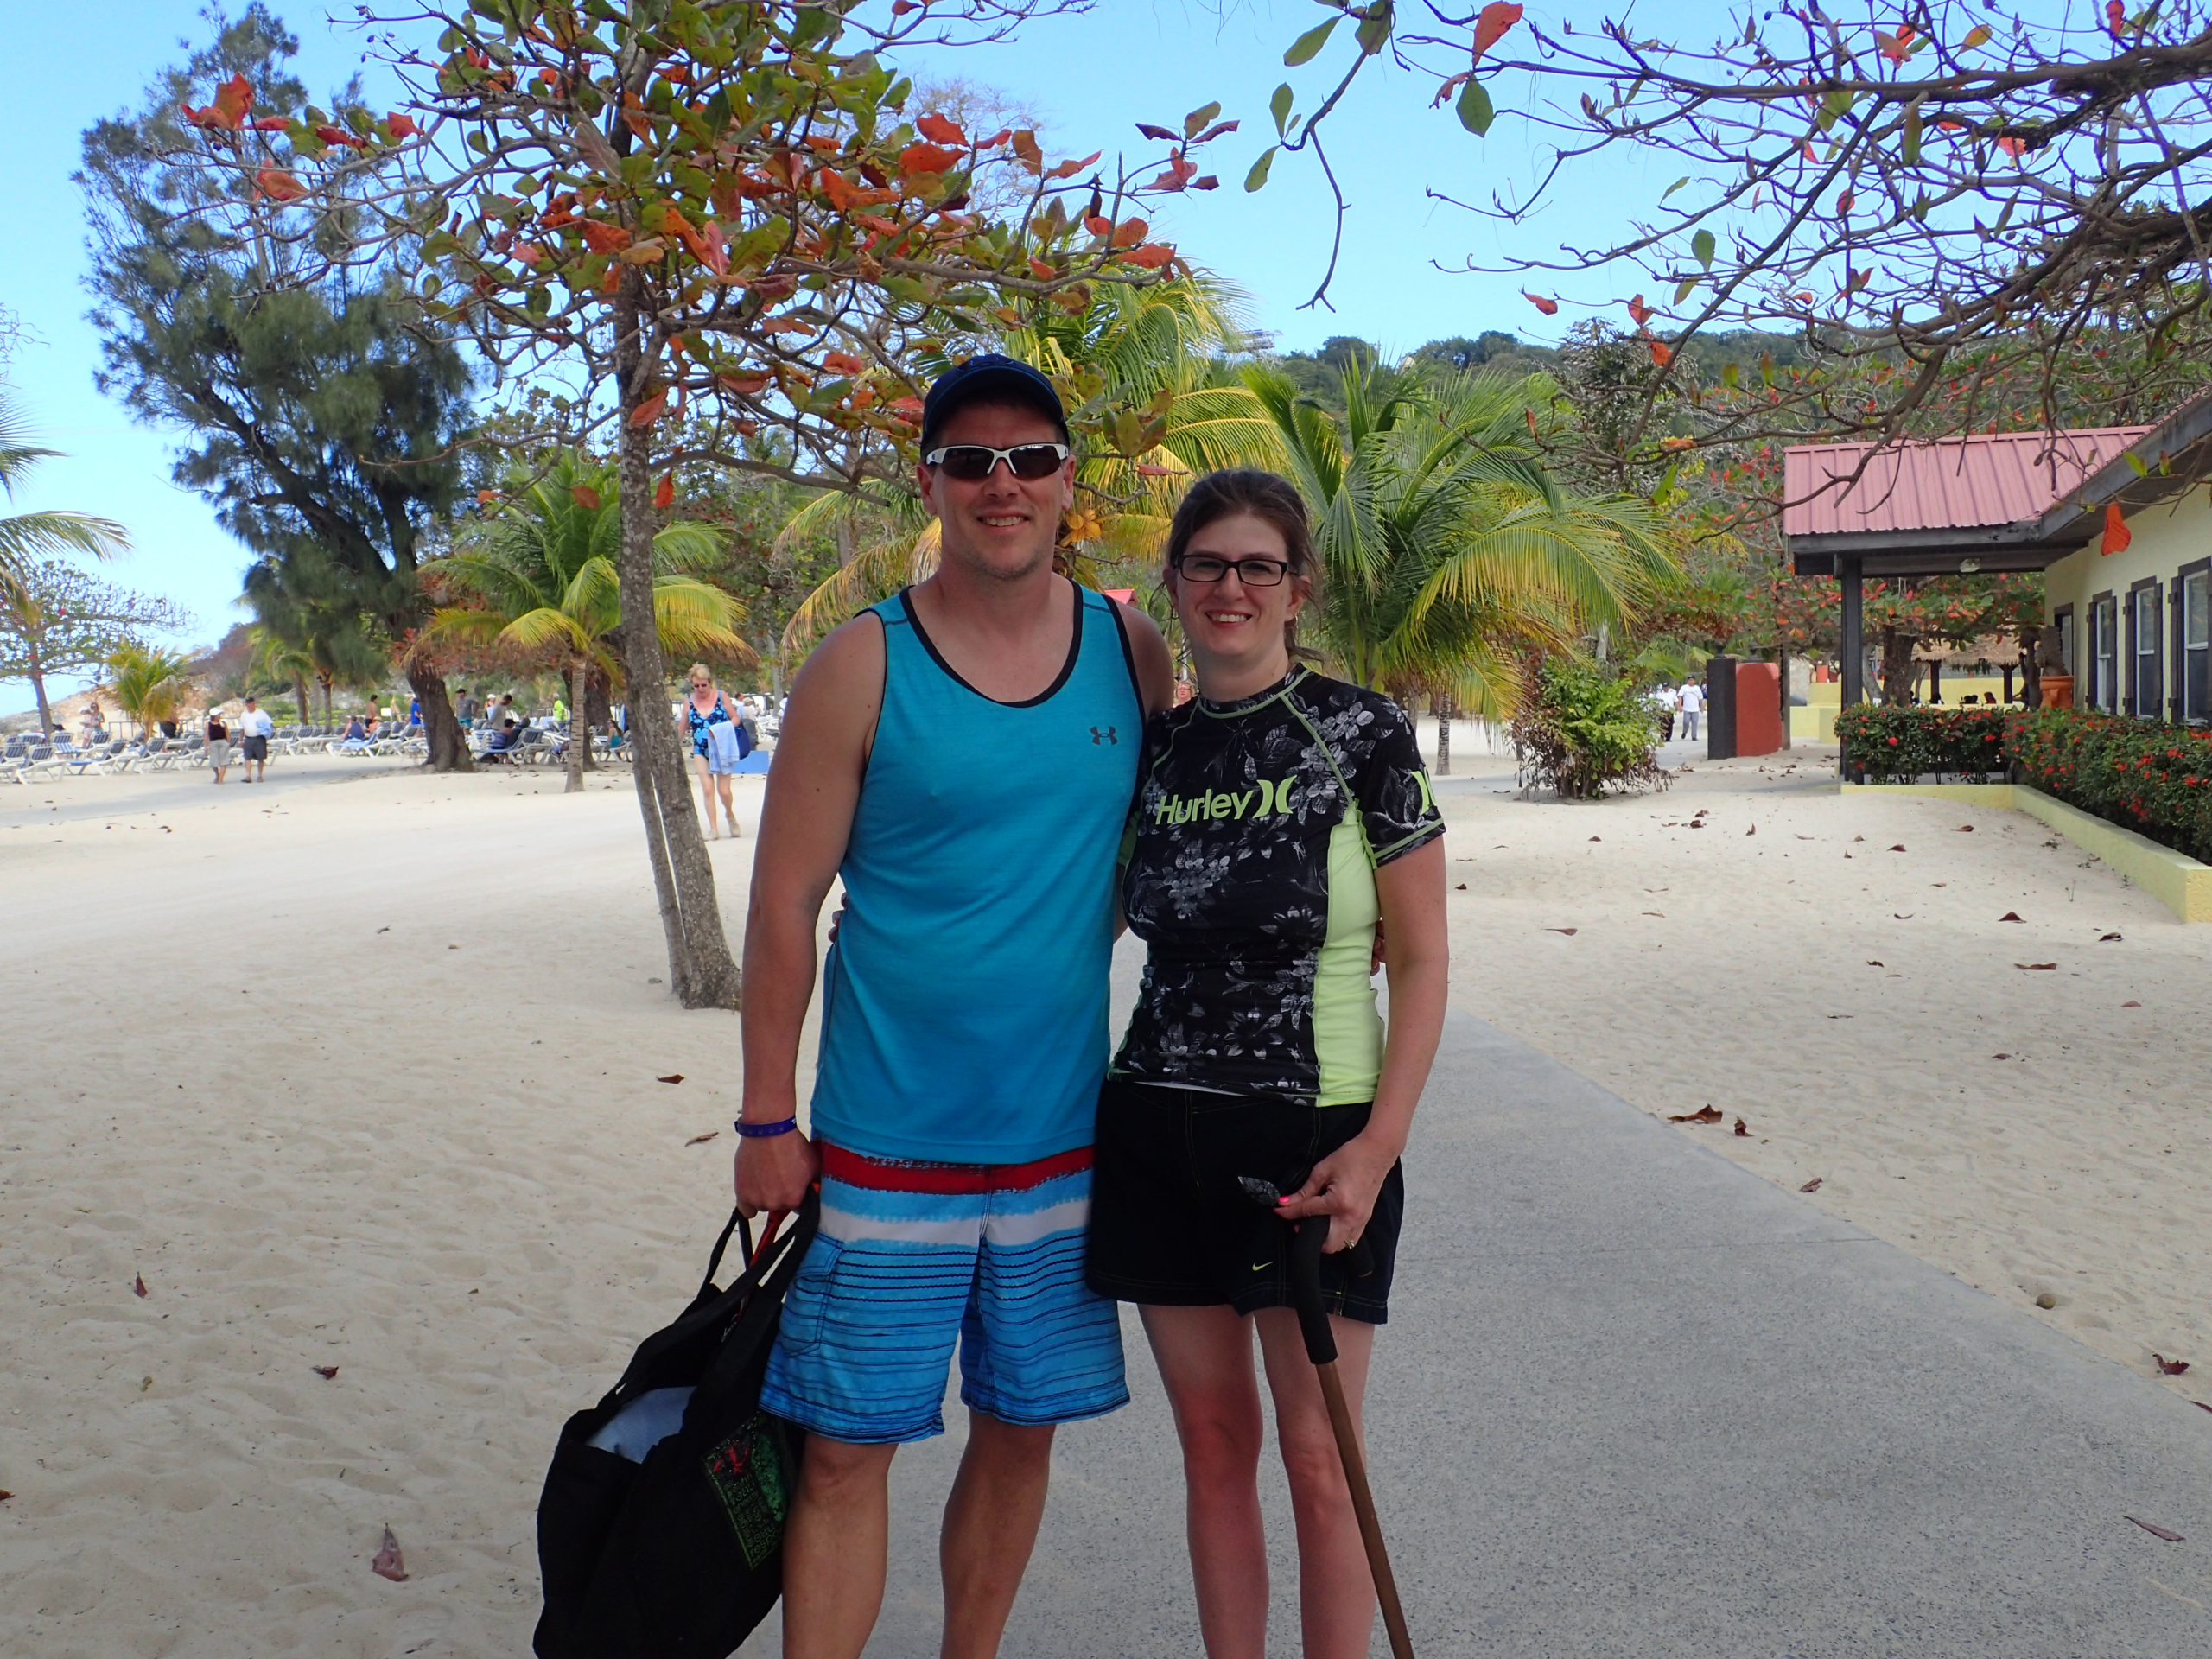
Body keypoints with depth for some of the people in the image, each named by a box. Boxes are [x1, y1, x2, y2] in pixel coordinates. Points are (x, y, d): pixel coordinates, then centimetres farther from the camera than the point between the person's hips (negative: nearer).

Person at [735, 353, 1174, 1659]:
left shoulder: (1132, 652, 3)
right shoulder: (864, 668, -8)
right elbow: (785, 902, -5)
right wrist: (769, 1120, -5)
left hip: (1063, 1136, 4)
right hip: (887, 1145, -3)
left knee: (1022, 1428, 16)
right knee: (849, 1449, 3)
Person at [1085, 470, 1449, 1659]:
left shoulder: (1360, 732, -5)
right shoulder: (1151, 748, 7)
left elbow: (1422, 959, -5)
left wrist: (1380, 1143, -14)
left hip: (1314, 1137, -4)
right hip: (1160, 1133, 4)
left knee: (1316, 1457, 4)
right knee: (1213, 1442, 13)